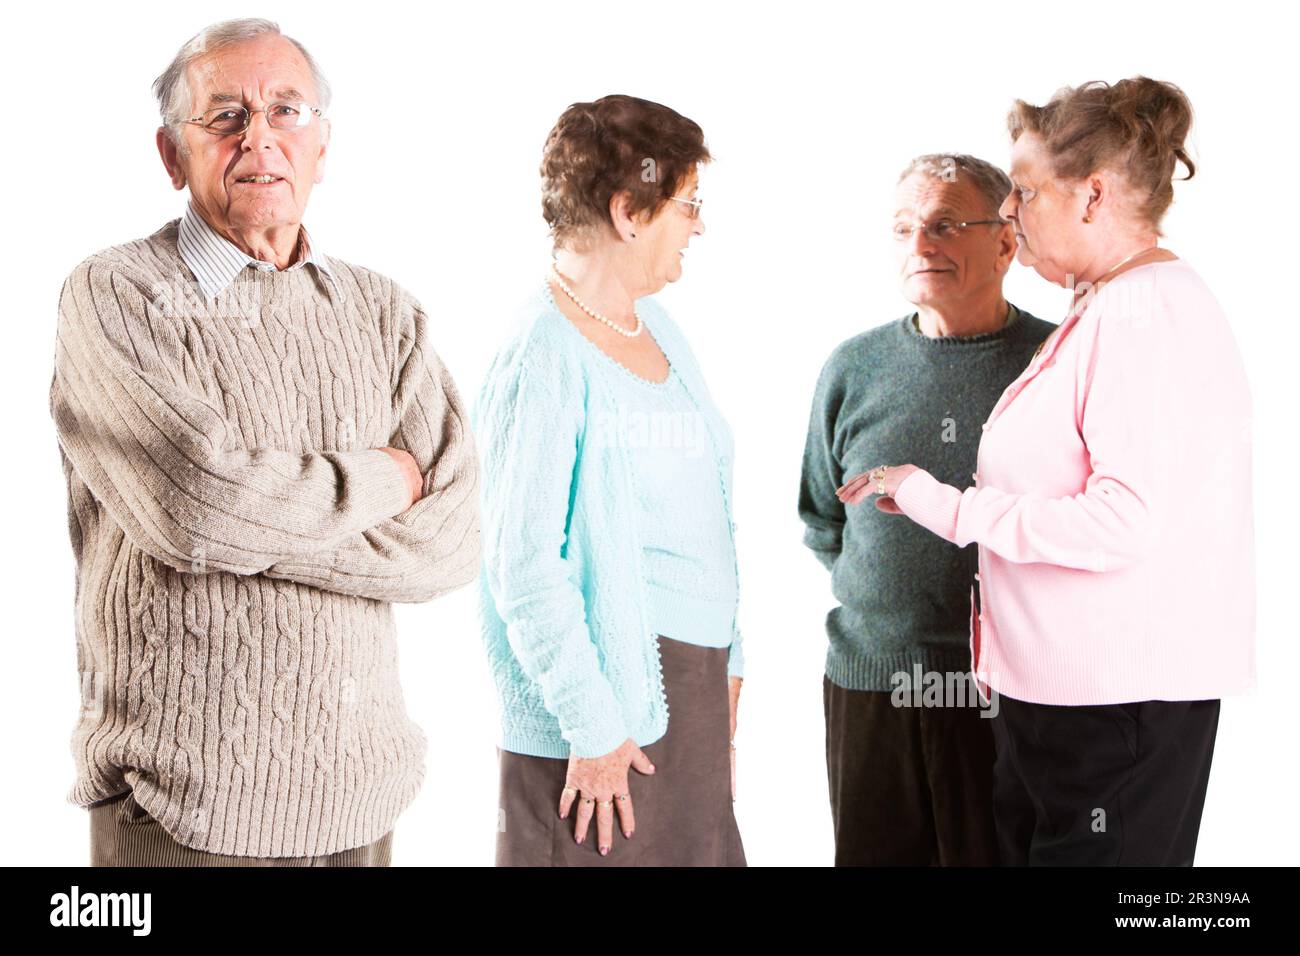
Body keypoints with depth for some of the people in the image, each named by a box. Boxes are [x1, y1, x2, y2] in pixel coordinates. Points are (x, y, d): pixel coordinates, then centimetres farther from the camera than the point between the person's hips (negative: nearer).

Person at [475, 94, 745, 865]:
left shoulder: (658, 326, 10)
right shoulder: (545, 359, -15)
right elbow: (522, 566, -18)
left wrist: (728, 659, 14)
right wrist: (591, 727, -16)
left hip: (694, 682, 8)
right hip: (611, 696, -8)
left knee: (702, 848, 13)